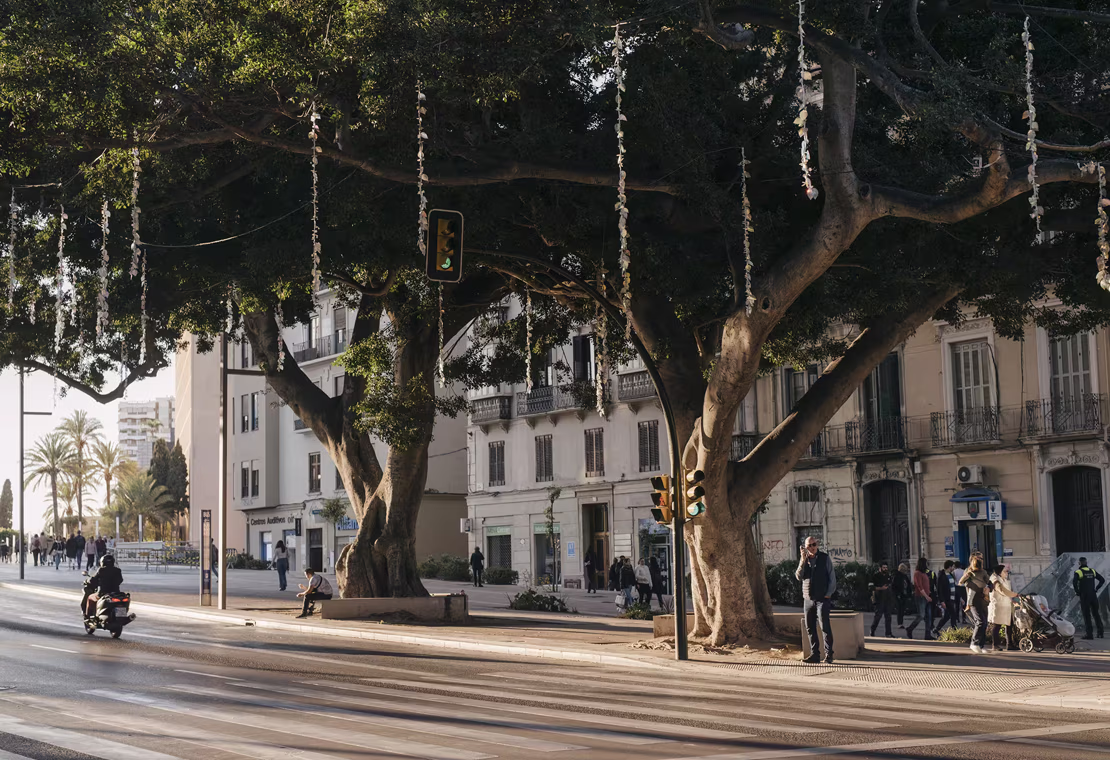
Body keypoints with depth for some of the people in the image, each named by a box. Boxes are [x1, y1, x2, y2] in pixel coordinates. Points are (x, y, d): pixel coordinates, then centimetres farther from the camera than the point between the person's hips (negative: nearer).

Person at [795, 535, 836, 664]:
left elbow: (832, 577, 1)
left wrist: (828, 594, -7)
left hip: (822, 599, -4)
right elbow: (799, 576, -1)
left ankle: (828, 655, -7)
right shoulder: (803, 559, 10)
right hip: (808, 599, 4)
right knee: (810, 628, 4)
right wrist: (803, 561, -13)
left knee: (825, 627, -10)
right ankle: (814, 654, 10)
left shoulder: (825, 558, 0)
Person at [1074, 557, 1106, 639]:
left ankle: (1089, 633, -4)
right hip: (1093, 595, 5)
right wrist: (1096, 589, 12)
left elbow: (1074, 582, -22)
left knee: (1087, 615, -1)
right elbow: (1102, 580, 12)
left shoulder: (1078, 572, -7)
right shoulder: (1092, 571, 10)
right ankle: (1100, 632, 11)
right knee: (1096, 613, 15)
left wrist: (1077, 592, -9)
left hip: (1084, 596, -5)